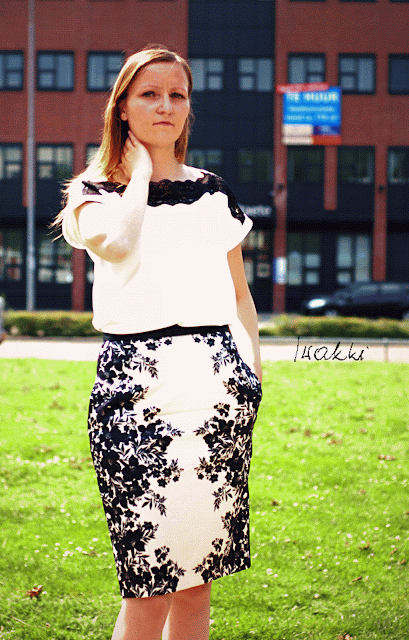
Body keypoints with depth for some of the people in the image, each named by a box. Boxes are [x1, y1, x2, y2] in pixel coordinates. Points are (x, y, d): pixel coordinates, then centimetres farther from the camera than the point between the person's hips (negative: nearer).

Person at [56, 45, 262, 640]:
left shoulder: (213, 191, 16)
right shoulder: (95, 193, 8)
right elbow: (117, 242, -15)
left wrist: (253, 356, 8)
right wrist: (139, 167, 1)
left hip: (213, 378, 3)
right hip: (134, 385, -3)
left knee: (198, 575, 3)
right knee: (148, 584, -11)